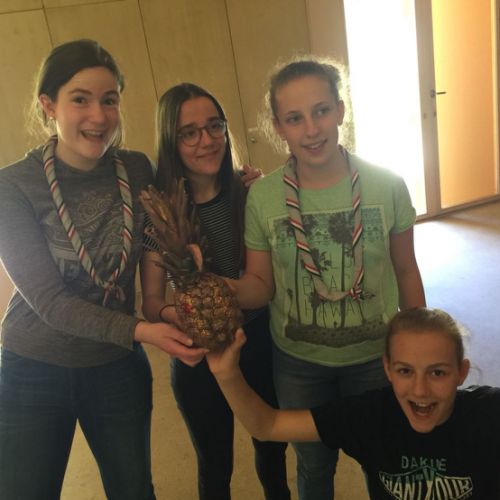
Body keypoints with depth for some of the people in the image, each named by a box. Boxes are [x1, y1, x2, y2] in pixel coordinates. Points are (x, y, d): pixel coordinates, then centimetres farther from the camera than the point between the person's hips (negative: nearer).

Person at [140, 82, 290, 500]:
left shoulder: (251, 192, -10)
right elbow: (151, 300, -12)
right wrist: (173, 313, -30)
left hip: (260, 340, 2)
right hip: (199, 354, -2)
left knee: (273, 447, 24)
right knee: (215, 465, 20)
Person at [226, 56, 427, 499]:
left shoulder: (387, 185, -14)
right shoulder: (262, 197, -14)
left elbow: (406, 272, -3)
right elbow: (260, 285, -7)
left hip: (376, 358, 0)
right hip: (298, 364, 0)